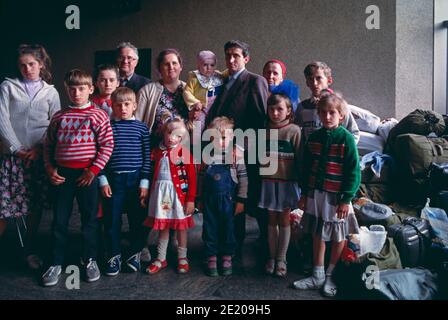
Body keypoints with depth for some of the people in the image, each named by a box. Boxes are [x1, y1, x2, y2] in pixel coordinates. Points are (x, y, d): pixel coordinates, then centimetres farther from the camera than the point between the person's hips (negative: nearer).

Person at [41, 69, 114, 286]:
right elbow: (49, 145, 13)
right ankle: (56, 263, 22)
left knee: (89, 218, 8)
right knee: (59, 220, 9)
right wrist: (49, 168, 1)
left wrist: (93, 170, -12)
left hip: (87, 174, -3)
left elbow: (107, 145, -7)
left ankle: (90, 260, 24)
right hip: (62, 174, 3)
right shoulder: (59, 116, 8)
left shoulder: (98, 115, -2)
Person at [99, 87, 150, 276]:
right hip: (113, 179, 0)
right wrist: (103, 180, -3)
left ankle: (136, 253, 25)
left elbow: (147, 157, 2)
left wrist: (145, 183, -3)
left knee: (137, 218, 7)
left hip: (136, 179, 0)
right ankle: (114, 255, 22)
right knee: (112, 219, 6)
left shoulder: (141, 128, 3)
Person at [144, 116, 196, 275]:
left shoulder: (184, 152, -7)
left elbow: (192, 177, -8)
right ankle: (161, 258, 26)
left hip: (178, 192, -3)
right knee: (162, 226, 12)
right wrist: (149, 193, 4)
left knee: (180, 226, 9)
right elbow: (152, 174, 9)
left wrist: (191, 199, -10)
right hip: (161, 192, 3)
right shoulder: (157, 151, 4)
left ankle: (182, 258, 25)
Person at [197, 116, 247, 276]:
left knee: (228, 228, 10)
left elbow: (243, 178, -5)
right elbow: (201, 177, 7)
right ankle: (211, 257, 24)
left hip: (228, 199, -2)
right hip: (209, 199, 2)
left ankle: (227, 257, 26)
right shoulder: (207, 155, 0)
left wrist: (241, 200, -6)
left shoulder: (236, 154, -7)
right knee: (210, 227, 9)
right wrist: (199, 198, 9)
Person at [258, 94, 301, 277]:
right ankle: (272, 257, 25)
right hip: (269, 181, 3)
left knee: (284, 220, 8)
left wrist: (298, 180, -8)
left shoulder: (294, 130, -8)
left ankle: (281, 259, 20)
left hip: (287, 182, -3)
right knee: (272, 220, 12)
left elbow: (299, 158, -8)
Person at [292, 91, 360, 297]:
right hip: (315, 194, 5)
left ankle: (331, 276, 27)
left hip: (337, 197, -4)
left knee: (338, 238, 9)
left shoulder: (346, 138, -10)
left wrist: (346, 199, -13)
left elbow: (353, 171, -11)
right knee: (317, 235, 13)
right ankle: (317, 276, 27)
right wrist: (304, 194, 10)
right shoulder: (314, 137, 4)